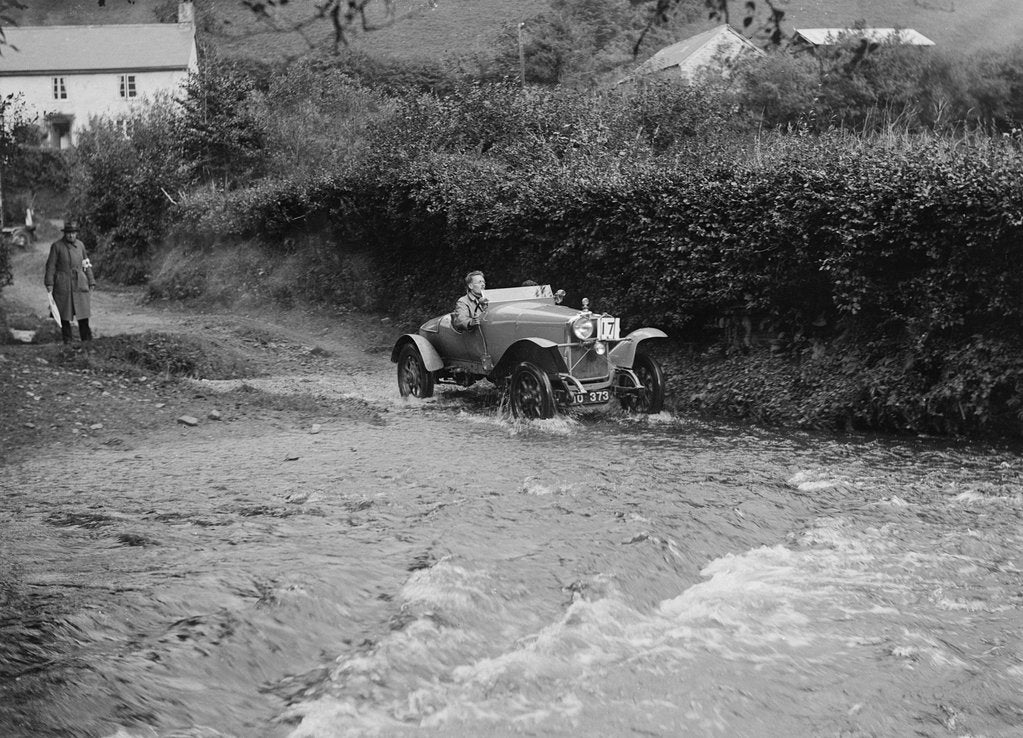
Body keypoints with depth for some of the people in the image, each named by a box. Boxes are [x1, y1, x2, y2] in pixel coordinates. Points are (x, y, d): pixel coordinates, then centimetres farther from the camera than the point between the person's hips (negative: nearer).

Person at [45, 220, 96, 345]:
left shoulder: (80, 245, 9)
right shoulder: (57, 246, -2)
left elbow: (87, 265, 14)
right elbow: (51, 265, -4)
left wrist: (91, 282, 12)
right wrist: (49, 283, -11)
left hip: (80, 284, 3)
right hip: (63, 285, -3)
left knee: (84, 316, -1)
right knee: (64, 316, 2)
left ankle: (87, 341, 5)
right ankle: (67, 341, 10)